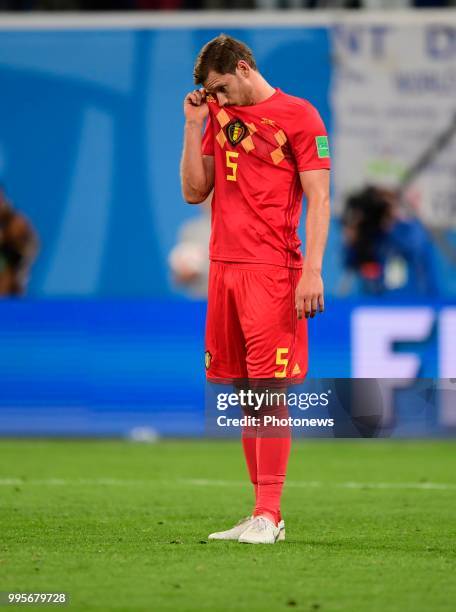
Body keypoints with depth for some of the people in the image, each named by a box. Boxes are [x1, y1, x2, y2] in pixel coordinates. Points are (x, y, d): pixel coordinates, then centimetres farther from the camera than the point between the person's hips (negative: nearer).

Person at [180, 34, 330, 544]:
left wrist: (312, 270, -15)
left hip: (272, 271, -6)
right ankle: (264, 514, 10)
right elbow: (194, 191, 14)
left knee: (267, 389, -9)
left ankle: (267, 516, -9)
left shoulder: (298, 115, -3)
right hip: (224, 267, 6)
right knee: (243, 394, 6)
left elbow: (319, 200, -7)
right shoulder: (220, 116, 17)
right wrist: (193, 124, 6)